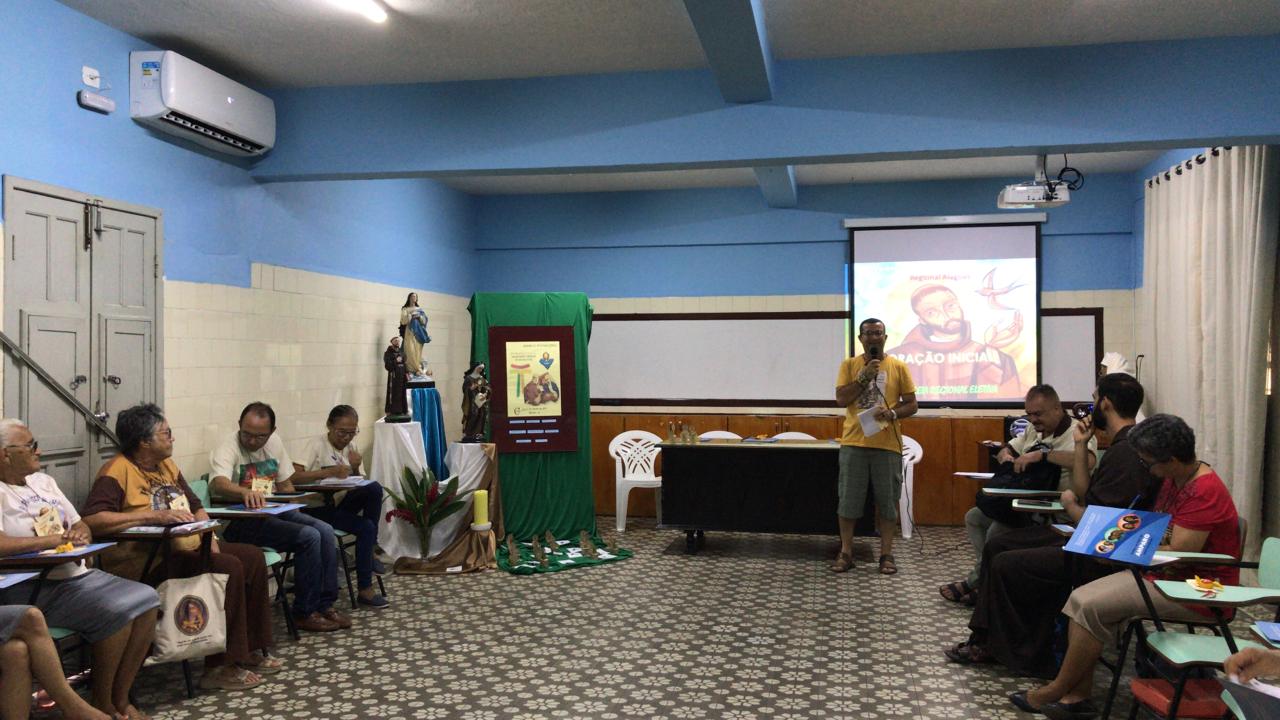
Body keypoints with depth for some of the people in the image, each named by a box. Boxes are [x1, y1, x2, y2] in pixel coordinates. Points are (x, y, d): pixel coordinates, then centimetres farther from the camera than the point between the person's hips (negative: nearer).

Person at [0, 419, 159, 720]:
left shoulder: (44, 481, 19)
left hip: (76, 573, 8)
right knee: (116, 612, -26)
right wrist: (53, 540, -17)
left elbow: (81, 526, 21)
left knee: (146, 599, -11)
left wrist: (80, 535, -3)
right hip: (36, 589, -8)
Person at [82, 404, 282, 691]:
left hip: (188, 547, 9)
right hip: (149, 562, -9)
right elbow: (92, 520, -27)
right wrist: (156, 516, -29)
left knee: (252, 556, -1)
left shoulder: (167, 464, 15)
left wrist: (210, 539, -1)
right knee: (228, 568, -25)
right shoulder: (117, 471, -12)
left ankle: (251, 651, 7)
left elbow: (196, 507, 18)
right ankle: (221, 667, -16)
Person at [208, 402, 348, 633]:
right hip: (239, 522, -7)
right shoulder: (228, 447, -13)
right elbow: (218, 484, -34)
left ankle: (324, 605, -5)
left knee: (325, 530, -15)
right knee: (309, 537, -24)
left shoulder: (275, 443, 10)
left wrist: (293, 507, 2)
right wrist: (245, 492, -53)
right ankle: (305, 613, -12)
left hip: (273, 512, 7)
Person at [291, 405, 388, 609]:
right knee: (366, 528, -24)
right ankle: (365, 590, -12)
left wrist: (355, 468, -12)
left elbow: (357, 483, 10)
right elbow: (293, 476, -25)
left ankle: (370, 550, -9)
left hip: (340, 502, 6)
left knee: (374, 488, -22)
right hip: (317, 507, -6)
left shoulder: (350, 445, 8)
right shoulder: (317, 444, -11)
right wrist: (330, 472, -30)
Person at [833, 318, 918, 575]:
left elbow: (911, 405, 6)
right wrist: (865, 376, -12)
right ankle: (845, 553, 12)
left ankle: (886, 554, 14)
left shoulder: (898, 367, 5)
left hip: (887, 444, 0)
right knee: (849, 499, 3)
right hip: (853, 443, 0)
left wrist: (893, 414, -14)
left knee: (887, 501, 4)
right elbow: (841, 399, -4)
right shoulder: (849, 365, 5)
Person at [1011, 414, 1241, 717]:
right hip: (1166, 575, 9)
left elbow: (1178, 555, -24)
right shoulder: (1175, 478, 7)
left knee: (1091, 606, -19)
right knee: (1082, 599, -10)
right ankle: (1078, 695, -10)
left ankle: (1058, 690, -3)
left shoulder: (1204, 492, -22)